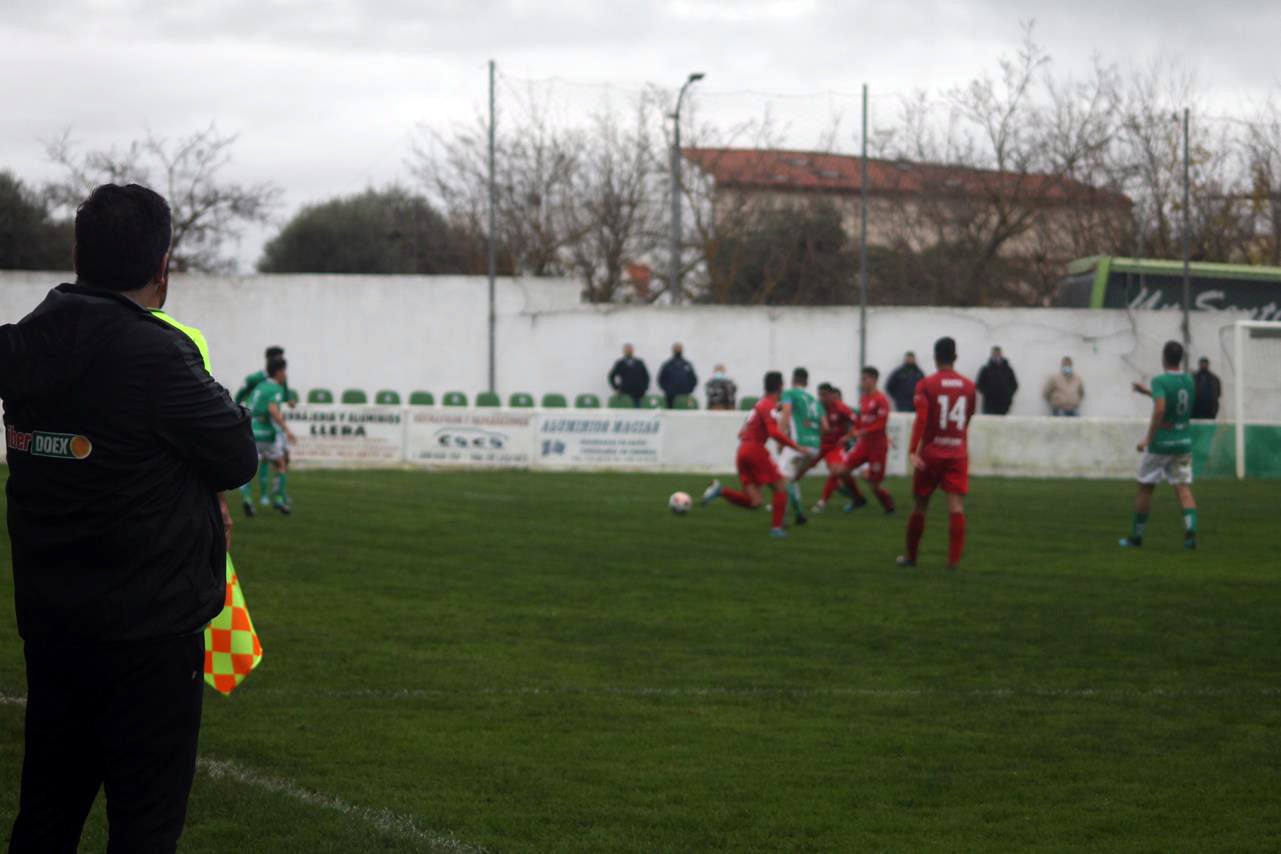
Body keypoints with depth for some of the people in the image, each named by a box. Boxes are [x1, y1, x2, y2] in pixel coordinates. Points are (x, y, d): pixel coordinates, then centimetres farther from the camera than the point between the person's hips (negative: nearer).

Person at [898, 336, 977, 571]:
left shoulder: (926, 385, -6)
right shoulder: (968, 386, 4)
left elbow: (921, 419, -17)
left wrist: (912, 451, -21)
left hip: (931, 454, -1)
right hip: (958, 453, 1)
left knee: (920, 505, 11)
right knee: (956, 506, -6)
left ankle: (910, 556, 24)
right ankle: (954, 559, -18)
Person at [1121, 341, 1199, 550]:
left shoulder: (1160, 381, -14)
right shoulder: (1189, 381, 7)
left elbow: (1160, 410, -27)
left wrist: (1148, 439, -20)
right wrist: (1148, 391, 30)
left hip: (1161, 443, -5)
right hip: (1183, 443, 5)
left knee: (1145, 488, 9)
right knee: (1183, 487, 2)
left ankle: (1136, 536, 18)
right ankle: (1191, 531, -19)